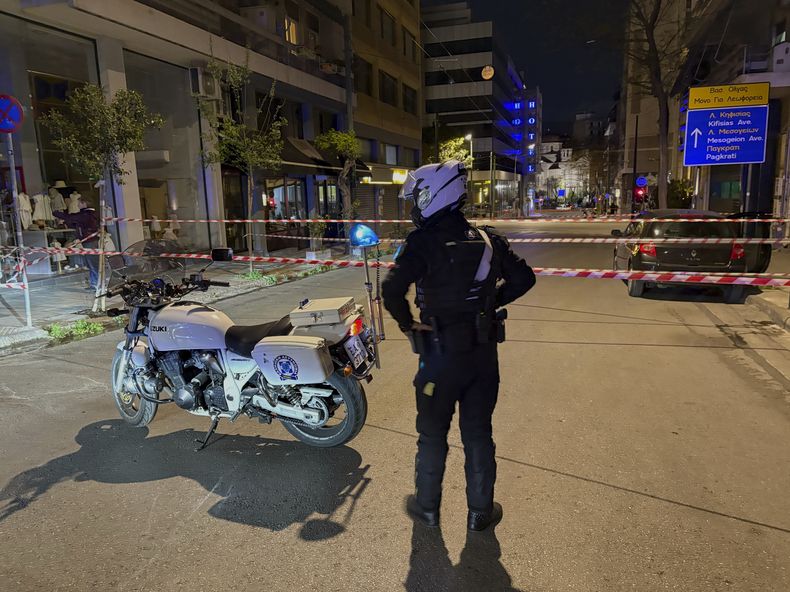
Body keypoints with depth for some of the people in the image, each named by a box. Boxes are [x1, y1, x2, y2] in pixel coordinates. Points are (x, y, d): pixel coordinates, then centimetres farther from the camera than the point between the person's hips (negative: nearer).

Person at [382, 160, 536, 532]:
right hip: (484, 353, 4)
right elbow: (523, 278, 7)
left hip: (441, 354, -4)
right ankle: (481, 512, 29)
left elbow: (392, 289, -26)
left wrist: (406, 323, -10)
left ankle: (427, 508, 31)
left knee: (432, 434, 14)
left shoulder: (424, 243, -15)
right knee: (478, 434, 16)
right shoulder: (489, 240, 1)